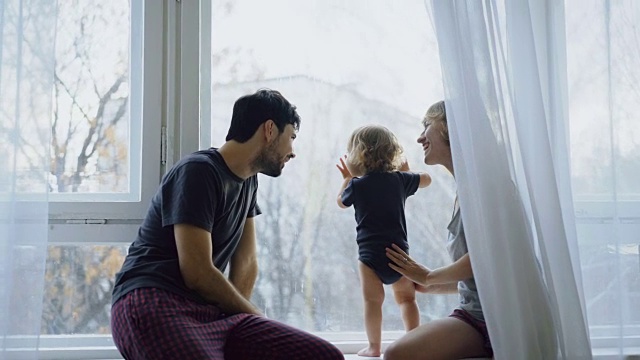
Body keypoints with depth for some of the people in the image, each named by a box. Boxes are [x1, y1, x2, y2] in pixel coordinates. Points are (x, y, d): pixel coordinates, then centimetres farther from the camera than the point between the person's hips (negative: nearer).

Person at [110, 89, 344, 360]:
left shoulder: (249, 181, 17)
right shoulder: (198, 170, -10)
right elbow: (197, 273, -14)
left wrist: (243, 314, 1)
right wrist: (253, 314, 0)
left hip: (211, 311, 9)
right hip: (151, 304, -8)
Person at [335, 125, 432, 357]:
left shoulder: (357, 185, -2)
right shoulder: (400, 180, 5)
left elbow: (341, 202, 19)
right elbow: (426, 180, 23)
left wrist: (346, 178, 32)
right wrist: (406, 170, 37)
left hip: (370, 253, -3)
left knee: (373, 300, 2)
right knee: (406, 297, 16)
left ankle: (374, 347, 1)